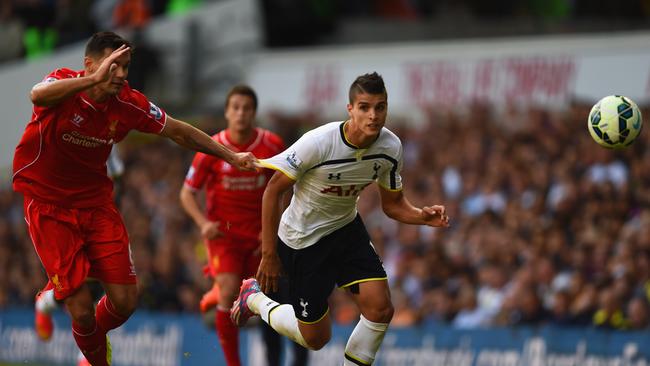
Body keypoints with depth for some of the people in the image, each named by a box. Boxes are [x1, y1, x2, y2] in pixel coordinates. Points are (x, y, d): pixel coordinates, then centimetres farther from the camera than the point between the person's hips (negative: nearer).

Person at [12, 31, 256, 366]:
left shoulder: (128, 105, -7)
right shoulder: (64, 85, -20)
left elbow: (179, 132, 8)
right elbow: (38, 95, -46)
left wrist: (231, 156, 4)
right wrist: (94, 79, -57)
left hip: (95, 200, 4)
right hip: (48, 205, -4)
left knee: (125, 300, -1)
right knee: (81, 306, -10)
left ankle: (95, 336, 33)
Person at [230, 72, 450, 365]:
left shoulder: (390, 147, -13)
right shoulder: (318, 143, -29)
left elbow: (392, 204, 1)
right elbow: (273, 190, -21)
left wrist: (422, 217, -22)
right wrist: (269, 255, -19)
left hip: (346, 230, 5)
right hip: (302, 239, -5)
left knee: (380, 309, -14)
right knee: (316, 338, 4)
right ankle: (254, 298, 31)